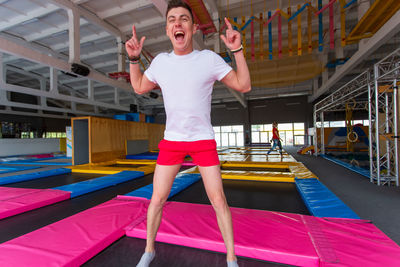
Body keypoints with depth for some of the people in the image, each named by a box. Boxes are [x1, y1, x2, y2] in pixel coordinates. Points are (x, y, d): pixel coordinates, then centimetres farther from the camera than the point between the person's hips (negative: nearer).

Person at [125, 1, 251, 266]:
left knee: (218, 200, 1)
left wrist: (237, 49, -12)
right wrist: (134, 57, 6)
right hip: (171, 141, 3)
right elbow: (139, 87, 17)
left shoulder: (209, 58, -4)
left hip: (204, 141, -2)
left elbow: (244, 85, -4)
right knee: (157, 199, 6)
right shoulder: (160, 61, 4)